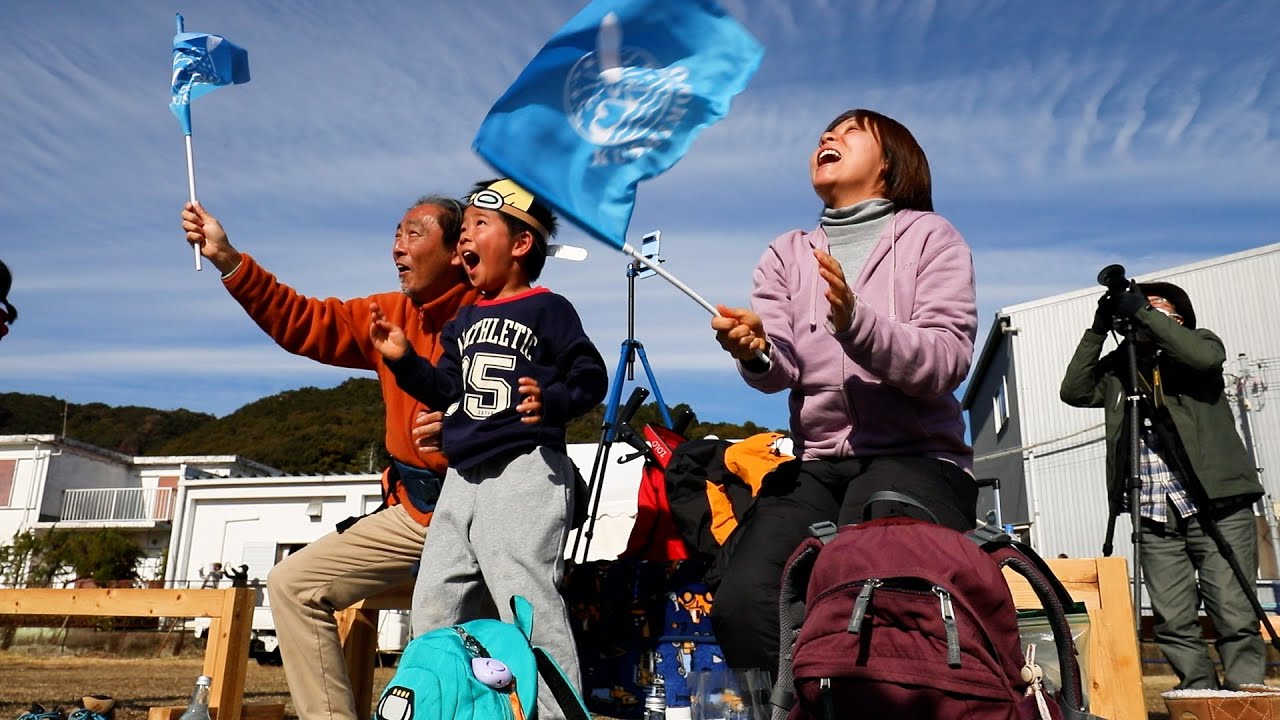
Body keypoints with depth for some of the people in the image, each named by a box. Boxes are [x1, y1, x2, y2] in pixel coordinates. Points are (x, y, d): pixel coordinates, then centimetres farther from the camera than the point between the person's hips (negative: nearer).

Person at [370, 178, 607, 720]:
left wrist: (551, 401, -27)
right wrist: (404, 361, 8)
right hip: (462, 478, 9)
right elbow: (448, 392, 20)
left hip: (526, 472, -8)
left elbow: (591, 376, -9)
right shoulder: (465, 320, 20)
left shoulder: (547, 309, -3)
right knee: (433, 612, 14)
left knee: (528, 606, -12)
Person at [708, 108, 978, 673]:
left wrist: (856, 322, -25)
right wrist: (754, 354, -23)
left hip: (916, 458, -2)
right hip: (815, 465, 3)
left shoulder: (928, 235, 6)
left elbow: (947, 363, -9)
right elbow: (781, 370, 1)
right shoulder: (787, 254, 16)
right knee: (741, 602, -22)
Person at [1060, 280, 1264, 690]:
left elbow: (1206, 358, -13)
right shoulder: (1119, 367, 16)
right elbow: (1073, 391, 3)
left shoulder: (1198, 343, 10)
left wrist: (1144, 313, -11)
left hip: (1217, 507, -3)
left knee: (1235, 617, -6)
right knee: (1173, 624, 1)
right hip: (1155, 517, 3)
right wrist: (1099, 328, 1)